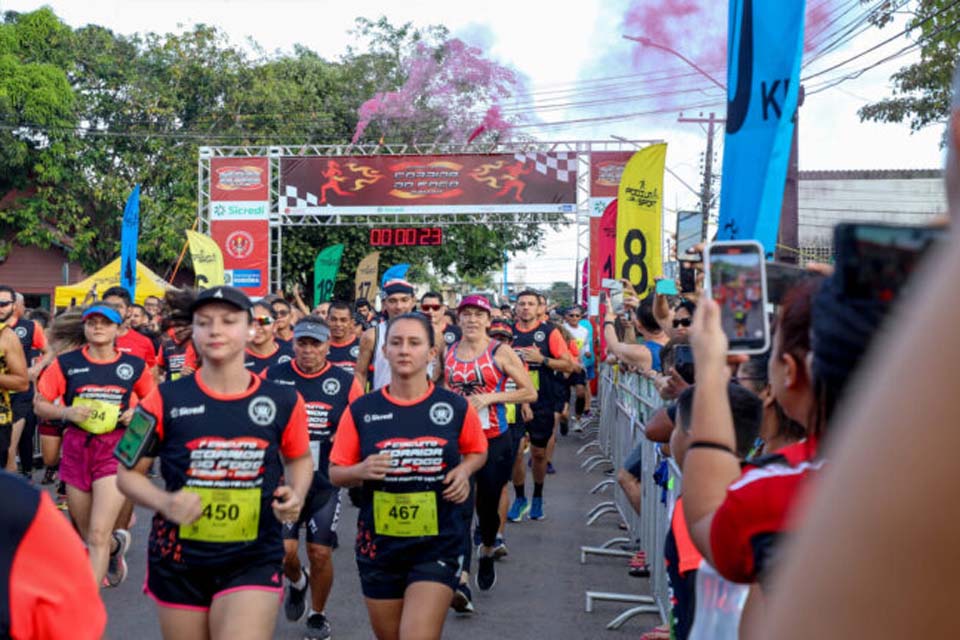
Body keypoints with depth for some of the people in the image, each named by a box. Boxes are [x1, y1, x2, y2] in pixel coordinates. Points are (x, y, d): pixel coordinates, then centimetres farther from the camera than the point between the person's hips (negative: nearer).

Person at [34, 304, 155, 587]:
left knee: (98, 535, -15)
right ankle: (117, 544, 51)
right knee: (86, 535, 16)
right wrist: (66, 412, -15)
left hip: (115, 449, -2)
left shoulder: (134, 365, 1)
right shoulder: (66, 362, 0)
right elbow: (40, 405, 3)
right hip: (76, 448, 2)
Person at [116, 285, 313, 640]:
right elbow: (128, 473, 2)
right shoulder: (166, 400, -5)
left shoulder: (283, 401, -3)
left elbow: (299, 459, 15)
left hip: (253, 561, -1)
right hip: (179, 561, 1)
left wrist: (296, 495, -5)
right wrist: (165, 502, -17)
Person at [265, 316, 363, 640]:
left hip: (326, 482, 0)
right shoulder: (272, 377, -1)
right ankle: (297, 582, 31)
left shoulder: (346, 382, -1)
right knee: (284, 549, -6)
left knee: (321, 553, 3)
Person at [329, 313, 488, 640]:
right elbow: (336, 473, 3)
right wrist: (361, 471, -18)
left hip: (438, 544, -2)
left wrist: (463, 471, -7)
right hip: (379, 544, 2)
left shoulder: (456, 407, -4)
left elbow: (477, 451, 13)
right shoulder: (360, 411, -4)